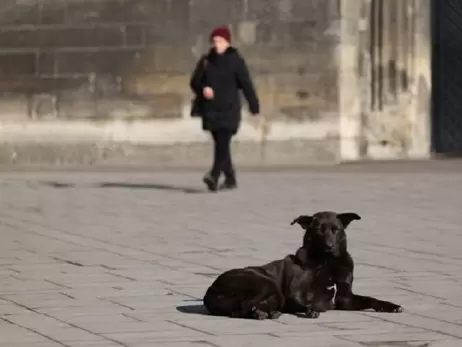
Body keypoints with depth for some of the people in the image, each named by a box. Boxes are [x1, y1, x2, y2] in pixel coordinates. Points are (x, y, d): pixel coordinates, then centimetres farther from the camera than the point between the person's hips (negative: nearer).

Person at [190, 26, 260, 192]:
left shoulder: (236, 61, -2)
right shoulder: (206, 61, 9)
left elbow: (246, 85, -3)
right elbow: (195, 82, 11)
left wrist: (255, 108, -3)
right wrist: (203, 89, -13)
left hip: (229, 110, -5)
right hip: (211, 110, 5)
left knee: (223, 144, -17)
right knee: (220, 145, 12)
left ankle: (214, 176, -30)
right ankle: (230, 179, 24)